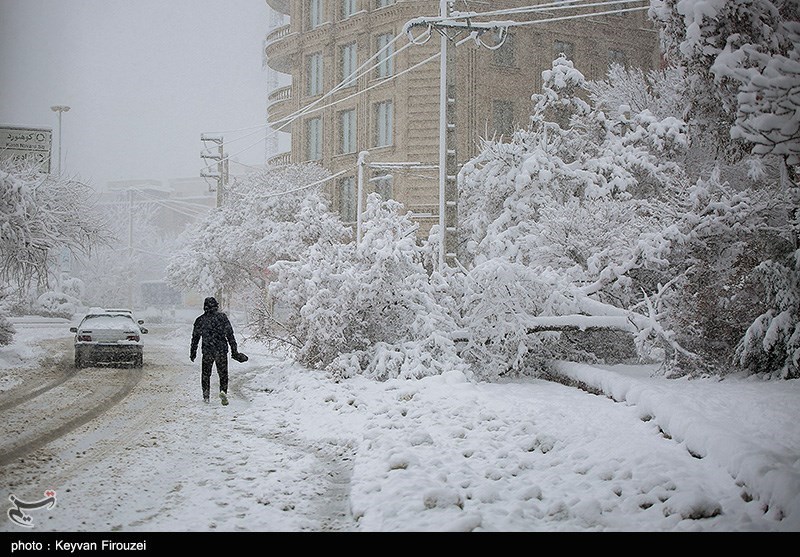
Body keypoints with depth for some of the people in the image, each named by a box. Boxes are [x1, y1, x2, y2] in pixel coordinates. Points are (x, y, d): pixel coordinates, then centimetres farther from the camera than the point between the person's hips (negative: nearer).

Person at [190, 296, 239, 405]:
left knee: (205, 374, 15)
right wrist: (234, 350, 3)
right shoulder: (222, 317, -1)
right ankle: (223, 391, -15)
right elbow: (230, 335, -2)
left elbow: (195, 337, 10)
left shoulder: (200, 320, 3)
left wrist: (193, 352, 19)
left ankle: (206, 395, 11)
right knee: (223, 373, 8)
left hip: (207, 351, 1)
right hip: (221, 351, -1)